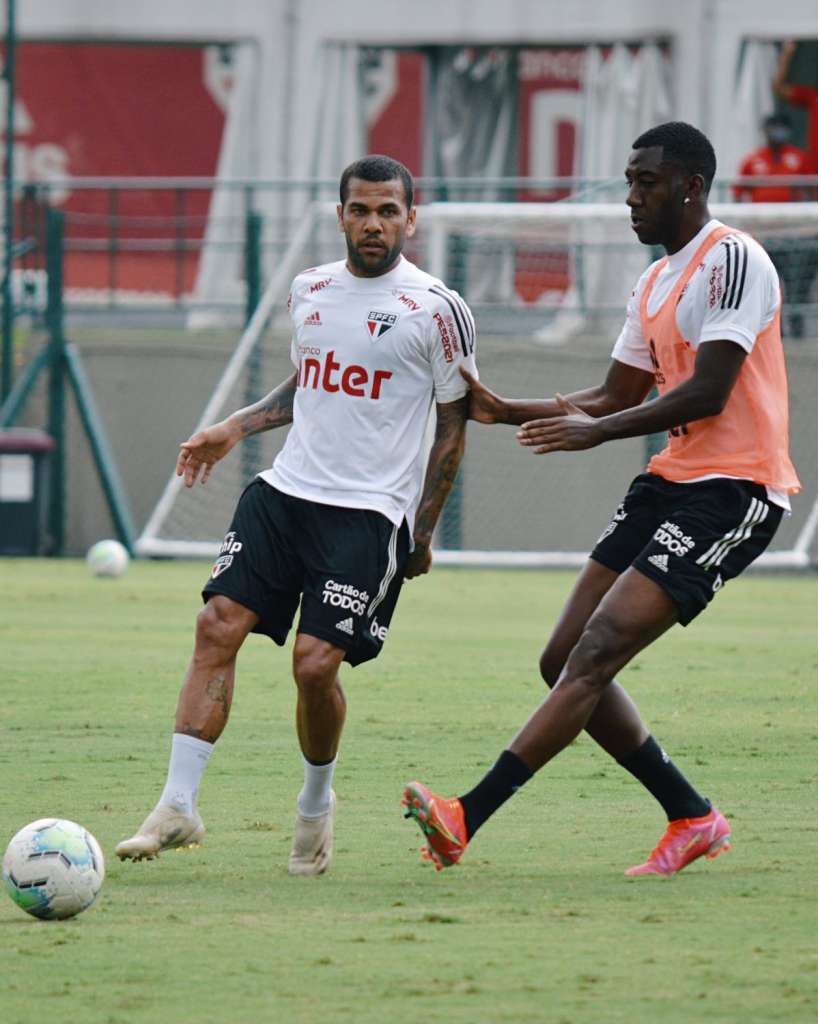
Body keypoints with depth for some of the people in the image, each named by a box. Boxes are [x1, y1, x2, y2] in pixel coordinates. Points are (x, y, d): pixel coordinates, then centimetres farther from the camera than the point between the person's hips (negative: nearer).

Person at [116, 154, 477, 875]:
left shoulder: (436, 310, -5)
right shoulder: (309, 292, 12)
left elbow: (453, 428, 1)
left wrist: (422, 532, -2)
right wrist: (234, 429, 16)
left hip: (369, 513, -5)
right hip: (284, 492, 5)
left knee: (316, 663, -14)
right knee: (218, 627, -11)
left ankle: (317, 802, 13)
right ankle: (178, 806, -10)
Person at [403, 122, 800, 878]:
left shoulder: (732, 261, -12)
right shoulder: (655, 282, 18)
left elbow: (707, 393, -21)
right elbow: (618, 396, 24)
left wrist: (598, 431, -23)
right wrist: (506, 411, 13)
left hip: (733, 490, -10)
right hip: (672, 480, 10)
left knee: (595, 656, -19)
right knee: (565, 662, 5)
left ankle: (467, 819, -26)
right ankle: (692, 817, 15)